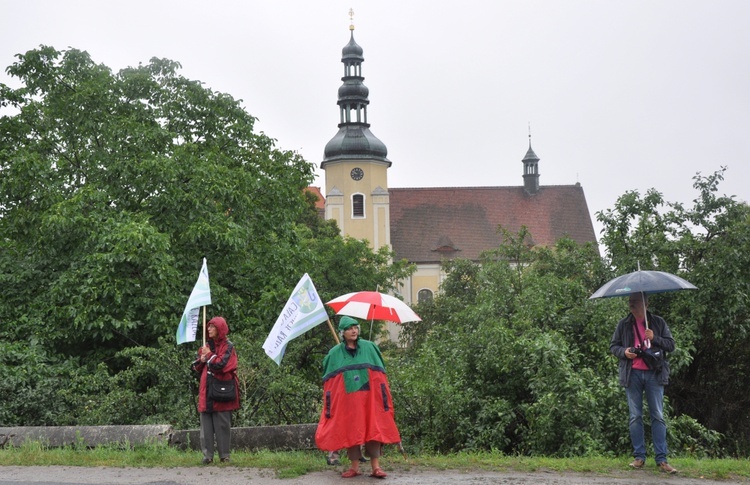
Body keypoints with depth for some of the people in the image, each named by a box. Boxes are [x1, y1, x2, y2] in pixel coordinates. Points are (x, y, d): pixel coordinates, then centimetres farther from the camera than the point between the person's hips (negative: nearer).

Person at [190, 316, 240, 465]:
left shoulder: (227, 346, -2)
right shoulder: (207, 346, 16)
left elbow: (221, 364, -16)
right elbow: (197, 367, 18)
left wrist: (209, 356, -5)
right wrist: (201, 360, -3)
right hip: (207, 391, 5)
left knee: (222, 424, -2)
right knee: (206, 424, 1)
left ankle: (224, 455, 4)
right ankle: (207, 455, 4)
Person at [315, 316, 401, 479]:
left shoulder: (369, 348, 6)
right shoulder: (334, 353, 6)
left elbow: (379, 374, 8)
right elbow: (328, 381, 9)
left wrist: (384, 396, 1)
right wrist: (329, 404, 3)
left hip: (369, 398, 0)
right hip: (346, 400, 0)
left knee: (372, 429, -4)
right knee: (350, 432, 2)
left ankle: (376, 466, -2)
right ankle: (354, 467, 10)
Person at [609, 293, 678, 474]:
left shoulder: (658, 322, 6)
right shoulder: (624, 324, 8)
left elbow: (671, 345, 4)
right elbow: (613, 346, 13)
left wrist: (655, 338, -14)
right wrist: (623, 352, -8)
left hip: (654, 374, -1)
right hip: (632, 374, 1)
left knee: (658, 416, -2)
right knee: (635, 416, 4)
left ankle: (661, 459, -1)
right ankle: (639, 457, 10)